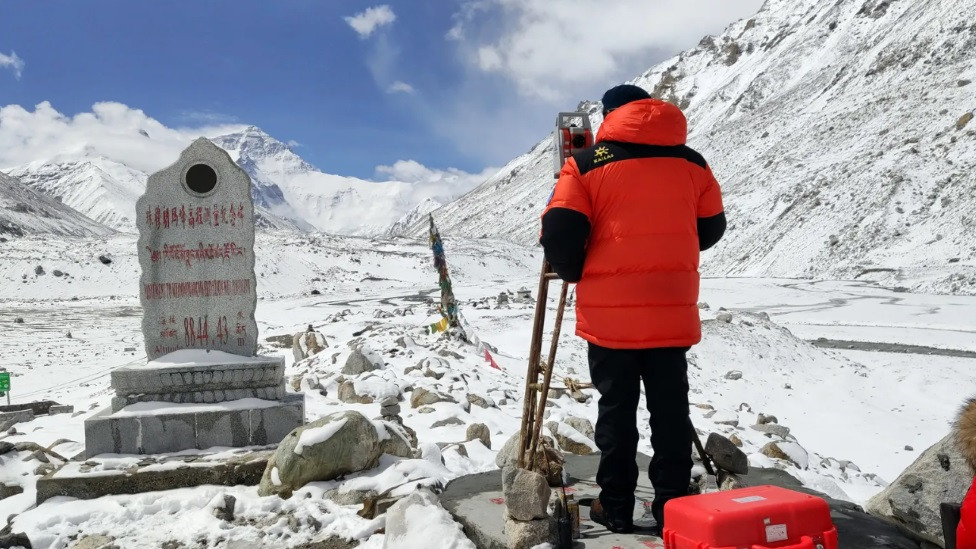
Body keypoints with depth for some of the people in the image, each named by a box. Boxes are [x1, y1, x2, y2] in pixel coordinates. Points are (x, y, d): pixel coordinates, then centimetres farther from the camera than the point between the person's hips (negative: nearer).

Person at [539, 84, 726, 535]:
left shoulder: (587, 163, -3)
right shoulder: (692, 162, 8)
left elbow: (559, 234, -9)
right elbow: (711, 229, 16)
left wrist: (575, 274, 9)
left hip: (610, 315, -2)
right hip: (673, 314, 3)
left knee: (616, 409, 9)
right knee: (671, 409, 11)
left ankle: (616, 507, 18)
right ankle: (673, 506, 18)